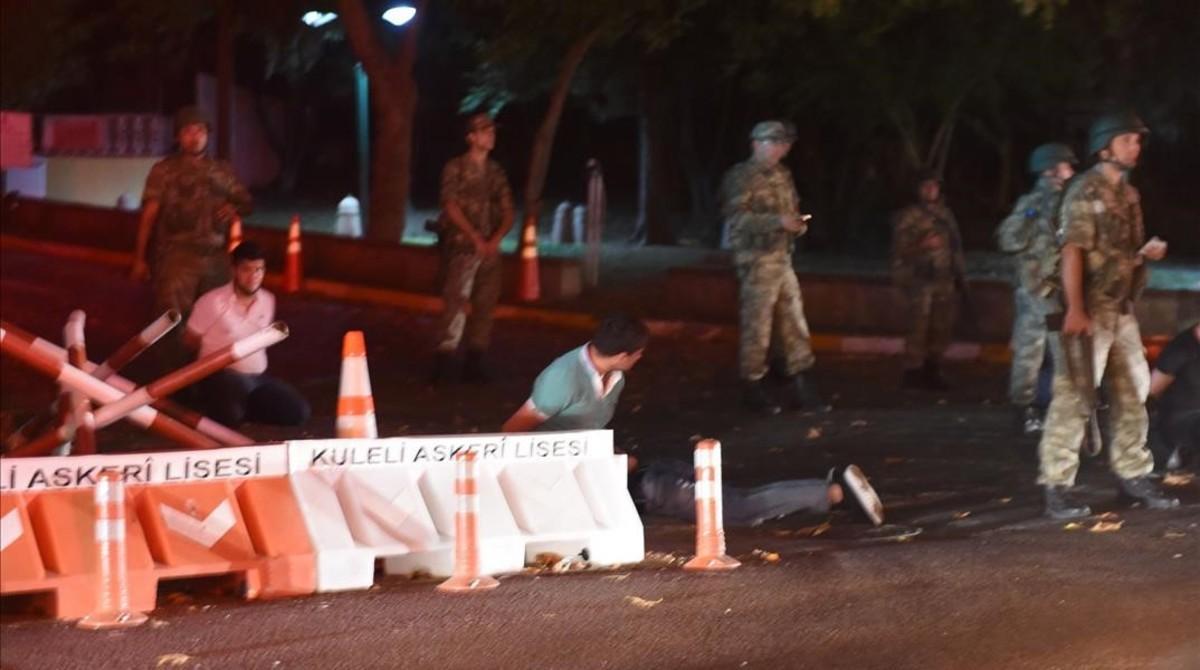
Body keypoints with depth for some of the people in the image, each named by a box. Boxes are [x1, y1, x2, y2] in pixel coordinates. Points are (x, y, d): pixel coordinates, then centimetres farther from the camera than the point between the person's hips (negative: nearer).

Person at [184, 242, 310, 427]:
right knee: (229, 415, -37)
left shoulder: (268, 300, 6)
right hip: (222, 375, -5)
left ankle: (242, 407, 8)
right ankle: (228, 406, 2)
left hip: (258, 377, 6)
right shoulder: (213, 301, -12)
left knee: (298, 412, -11)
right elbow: (190, 339, 0)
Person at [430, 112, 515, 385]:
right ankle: (443, 360, -15)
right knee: (456, 300, -14)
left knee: (485, 305, 4)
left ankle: (474, 363, 10)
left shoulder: (496, 171, 14)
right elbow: (451, 206, -8)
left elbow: (508, 212, 12)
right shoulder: (456, 167, -1)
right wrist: (475, 238, -14)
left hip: (490, 248, 5)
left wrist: (496, 239, -7)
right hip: (463, 246, -5)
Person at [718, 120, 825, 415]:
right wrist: (778, 221, -25)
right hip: (756, 260, -8)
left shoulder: (782, 174, 15)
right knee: (756, 327, -2)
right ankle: (752, 388, 9)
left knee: (795, 324, 7)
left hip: (783, 258, 8)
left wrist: (797, 223, 3)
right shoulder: (741, 176, -9)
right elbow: (736, 217, -20)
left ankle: (801, 387, 13)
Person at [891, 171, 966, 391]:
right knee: (919, 326, -11)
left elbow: (956, 246, 20)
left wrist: (960, 275, 17)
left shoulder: (945, 214, 16)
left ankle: (932, 371, 14)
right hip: (920, 279, -6)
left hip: (944, 280, 6)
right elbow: (900, 248, -5)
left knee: (942, 328, 4)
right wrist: (922, 245, -19)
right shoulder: (908, 216, -3)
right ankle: (913, 372, -4)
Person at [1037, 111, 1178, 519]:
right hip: (1088, 312, -9)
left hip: (1122, 312, 9)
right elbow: (1072, 251, -19)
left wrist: (1147, 253, 4)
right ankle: (1057, 488, -6)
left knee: (1131, 395, 13)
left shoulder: (1129, 195, 15)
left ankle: (1133, 478, 24)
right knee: (1073, 398, -8)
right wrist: (1074, 311, -27)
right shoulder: (1085, 191, -11)